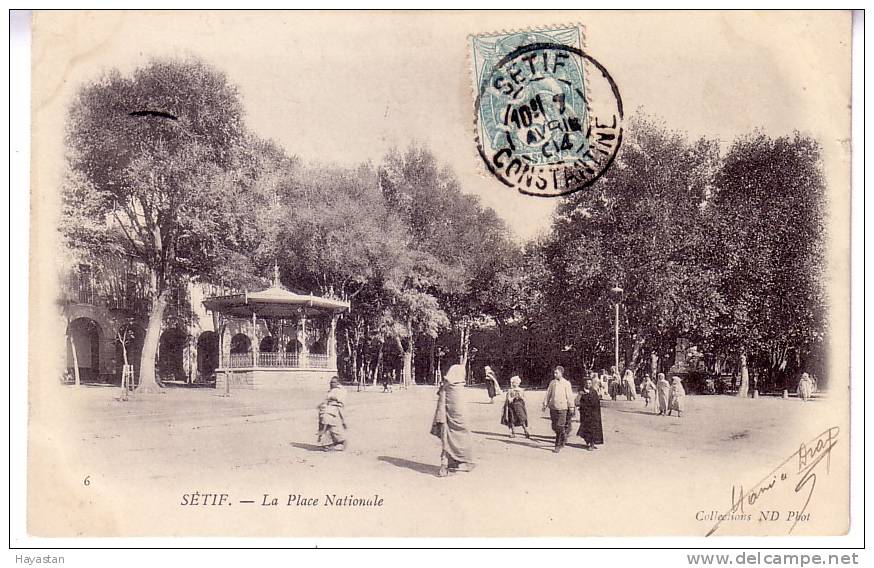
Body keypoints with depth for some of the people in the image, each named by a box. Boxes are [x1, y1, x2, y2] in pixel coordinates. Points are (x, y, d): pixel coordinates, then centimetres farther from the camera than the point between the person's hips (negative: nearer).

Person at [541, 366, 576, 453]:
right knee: (554, 427, 7)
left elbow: (569, 396, -1)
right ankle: (564, 437, 33)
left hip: (562, 407, -4)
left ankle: (558, 446, 1)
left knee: (560, 427, -7)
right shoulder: (552, 382, 9)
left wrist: (571, 407, -2)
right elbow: (548, 394, 14)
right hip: (553, 407, 4)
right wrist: (545, 404, 10)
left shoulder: (566, 383, -2)